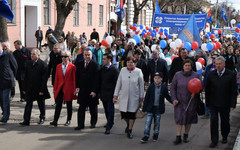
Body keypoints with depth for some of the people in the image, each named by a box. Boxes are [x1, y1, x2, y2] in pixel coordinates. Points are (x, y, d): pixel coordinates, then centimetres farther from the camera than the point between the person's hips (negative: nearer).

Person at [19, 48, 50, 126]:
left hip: (39, 90, -4)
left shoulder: (43, 64, -11)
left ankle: (42, 118, 30)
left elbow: (44, 79, -13)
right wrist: (24, 88, 7)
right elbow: (26, 77, 10)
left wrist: (42, 90, -16)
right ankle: (26, 121, 0)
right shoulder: (29, 63, 7)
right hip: (29, 89, 4)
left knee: (41, 105, 12)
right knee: (28, 105, 0)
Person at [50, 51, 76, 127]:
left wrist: (74, 89, -6)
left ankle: (68, 120, 22)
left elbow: (74, 79, -4)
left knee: (69, 105, 9)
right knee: (58, 104, -4)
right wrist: (55, 88, 9)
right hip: (60, 88, 3)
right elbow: (56, 78, 11)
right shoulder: (58, 66, 8)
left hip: (68, 89, -3)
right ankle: (55, 121, -7)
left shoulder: (72, 67, -5)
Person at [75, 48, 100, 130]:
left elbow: (96, 79, -11)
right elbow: (77, 77, 9)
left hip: (92, 91, -3)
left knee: (93, 108, 11)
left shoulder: (95, 65, -7)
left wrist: (94, 91, -16)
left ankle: (93, 123, 26)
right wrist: (77, 87, -3)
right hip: (82, 90, 3)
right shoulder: (79, 64, 7)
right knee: (81, 108, 3)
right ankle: (80, 124, 7)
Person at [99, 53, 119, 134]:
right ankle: (110, 122, 32)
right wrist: (99, 91, 8)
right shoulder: (102, 69, 8)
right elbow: (100, 80, 14)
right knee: (106, 110, 15)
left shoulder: (114, 70, -10)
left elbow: (116, 82, -9)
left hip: (110, 94, -6)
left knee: (110, 110, -3)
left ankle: (108, 127, -2)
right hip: (103, 93, 6)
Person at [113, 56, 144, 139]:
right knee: (123, 113, 3)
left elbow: (141, 85, 2)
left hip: (134, 97, -2)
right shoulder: (123, 70, 1)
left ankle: (129, 130, 17)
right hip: (123, 96, 2)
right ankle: (128, 124, 34)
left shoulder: (138, 71, -3)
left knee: (132, 114, 2)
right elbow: (118, 83, 6)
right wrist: (116, 95, 4)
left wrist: (141, 97, 2)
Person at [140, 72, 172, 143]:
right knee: (148, 122, -3)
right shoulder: (151, 87, -3)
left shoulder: (164, 87, -3)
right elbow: (146, 98, 0)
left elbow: (168, 97, 8)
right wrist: (144, 108, -1)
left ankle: (155, 134, 27)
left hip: (159, 108, 0)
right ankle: (146, 136, 1)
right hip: (150, 108, 0)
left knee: (157, 122, 11)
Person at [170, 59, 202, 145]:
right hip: (179, 101, -1)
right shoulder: (177, 75, 1)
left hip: (191, 101, 1)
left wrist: (195, 93, -16)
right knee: (179, 118, -6)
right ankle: (178, 137, -2)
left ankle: (186, 135, 25)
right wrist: (174, 99, -7)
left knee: (189, 118, 9)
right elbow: (172, 87, 4)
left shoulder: (196, 75, 1)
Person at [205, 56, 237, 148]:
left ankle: (225, 137, 34)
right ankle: (214, 140, 7)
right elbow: (207, 90, 6)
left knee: (225, 121, 13)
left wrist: (233, 104, -8)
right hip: (213, 104, 1)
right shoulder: (211, 75, 2)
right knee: (213, 121, -1)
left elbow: (234, 91, -4)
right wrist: (207, 102, 1)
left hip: (225, 104, -1)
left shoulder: (231, 75, -5)